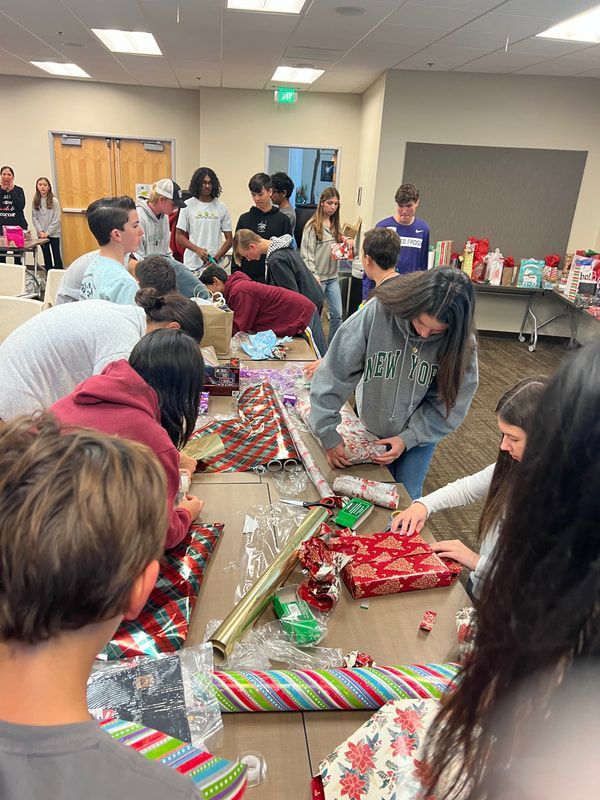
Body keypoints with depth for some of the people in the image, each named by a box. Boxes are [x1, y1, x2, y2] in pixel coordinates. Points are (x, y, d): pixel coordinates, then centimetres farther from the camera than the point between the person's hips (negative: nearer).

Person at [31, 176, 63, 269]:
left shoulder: (54, 201, -7)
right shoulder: (35, 201, 3)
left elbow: (56, 219, -9)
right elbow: (34, 218, 3)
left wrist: (48, 232, -12)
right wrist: (40, 231, -9)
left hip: (53, 233, -3)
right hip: (41, 234, 4)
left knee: (56, 255, 1)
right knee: (46, 256, 10)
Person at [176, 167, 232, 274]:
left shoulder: (221, 207, 7)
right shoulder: (188, 206, 3)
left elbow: (229, 239, 7)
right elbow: (179, 236, 3)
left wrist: (216, 258, -8)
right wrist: (197, 250, -14)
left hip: (216, 265, 1)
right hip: (192, 266, -1)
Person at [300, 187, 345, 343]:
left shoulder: (335, 224, 10)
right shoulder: (312, 225, -9)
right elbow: (306, 253, -12)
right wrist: (313, 275, -17)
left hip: (333, 276, 6)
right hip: (318, 277, -6)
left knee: (337, 314, 7)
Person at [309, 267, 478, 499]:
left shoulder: (459, 344, -24)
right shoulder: (377, 312, -30)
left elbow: (450, 403, -13)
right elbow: (335, 372, -25)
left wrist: (408, 438, -19)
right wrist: (328, 434, -22)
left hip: (420, 431, 0)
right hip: (372, 426, 0)